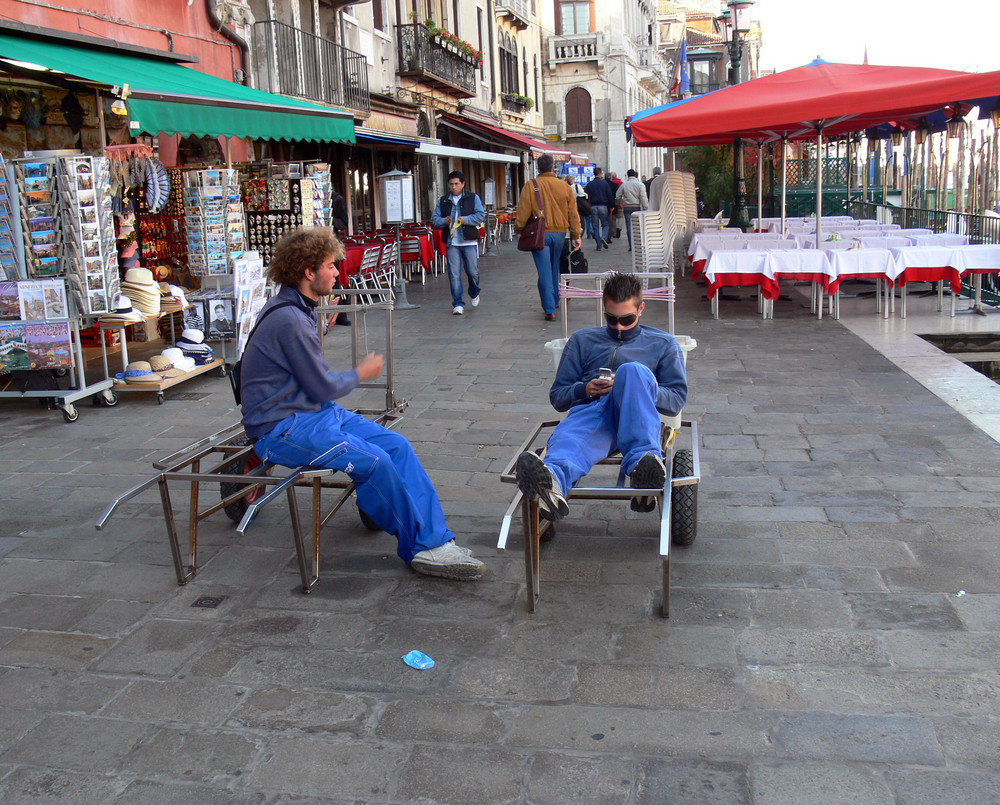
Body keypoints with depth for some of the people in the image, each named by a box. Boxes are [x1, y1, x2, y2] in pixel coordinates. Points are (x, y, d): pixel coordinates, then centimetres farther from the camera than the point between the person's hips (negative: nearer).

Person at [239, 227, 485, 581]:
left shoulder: (298, 310, 13)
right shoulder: (288, 319, -20)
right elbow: (322, 387, -14)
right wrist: (360, 373, 1)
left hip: (315, 411, 10)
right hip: (282, 429, -10)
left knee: (397, 445, -6)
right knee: (374, 461, -26)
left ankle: (435, 539, -8)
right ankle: (420, 548, -8)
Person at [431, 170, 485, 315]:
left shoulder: (473, 198, 5)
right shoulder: (443, 201, 12)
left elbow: (481, 215, -4)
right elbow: (434, 219, 10)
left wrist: (465, 219, -17)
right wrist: (444, 221, -11)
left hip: (469, 241, -2)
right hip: (452, 243, 2)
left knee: (473, 271, 2)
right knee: (454, 274, -4)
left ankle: (474, 294, 32)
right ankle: (458, 303, 1)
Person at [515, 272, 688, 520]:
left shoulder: (663, 344, 27)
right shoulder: (582, 340, 31)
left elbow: (677, 400, 16)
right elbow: (557, 396, 25)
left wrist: (636, 388, -3)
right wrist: (585, 389, 1)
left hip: (634, 416, 0)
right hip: (590, 410, 1)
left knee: (634, 370, -35)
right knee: (569, 438, -38)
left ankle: (642, 460, -53)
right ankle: (552, 481, -75)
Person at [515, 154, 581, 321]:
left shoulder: (530, 186, -6)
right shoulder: (565, 187, 2)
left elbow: (523, 213, -6)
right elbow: (573, 214, 6)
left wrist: (519, 230, 7)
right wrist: (576, 236, 11)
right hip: (560, 233, 3)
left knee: (544, 271, -2)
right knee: (555, 268, 20)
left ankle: (550, 310, -7)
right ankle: (554, 300, 34)